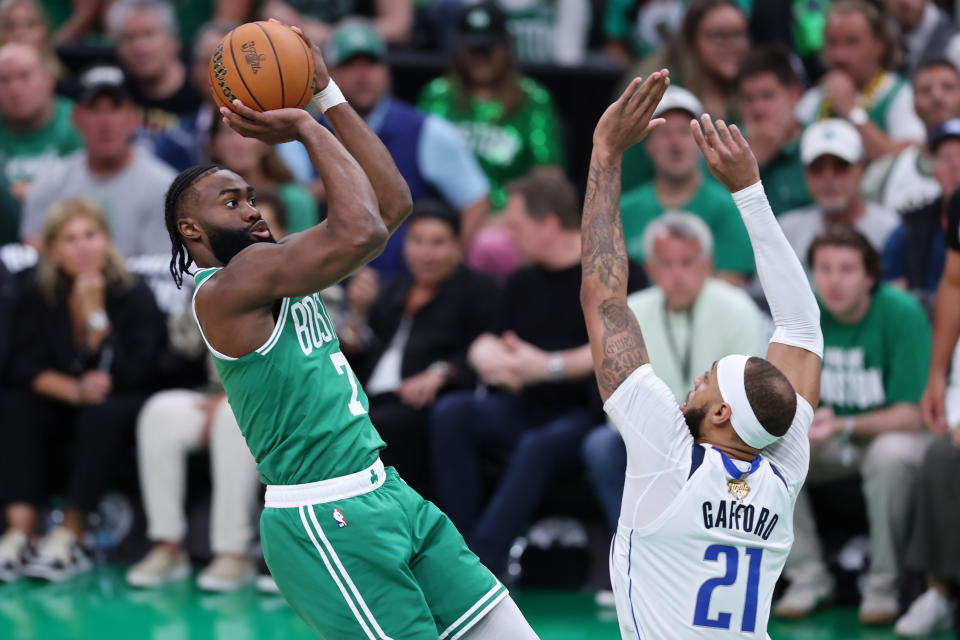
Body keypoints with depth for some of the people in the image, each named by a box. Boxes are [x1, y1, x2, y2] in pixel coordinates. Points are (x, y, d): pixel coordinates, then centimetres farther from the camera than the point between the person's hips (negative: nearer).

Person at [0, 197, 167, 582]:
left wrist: (95, 313, -27)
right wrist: (74, 389, -27)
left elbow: (128, 377, -22)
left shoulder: (135, 297, -13)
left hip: (115, 411, -3)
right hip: (60, 407, 3)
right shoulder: (38, 294, -3)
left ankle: (70, 536, -33)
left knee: (103, 413, -36)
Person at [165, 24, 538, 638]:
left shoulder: (274, 269, 15)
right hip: (323, 518, -9)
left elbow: (393, 203, 14)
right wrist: (306, 128, -13)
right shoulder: (223, 289, -14)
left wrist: (328, 94, 10)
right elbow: (360, 233, -25)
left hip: (387, 494, 9)